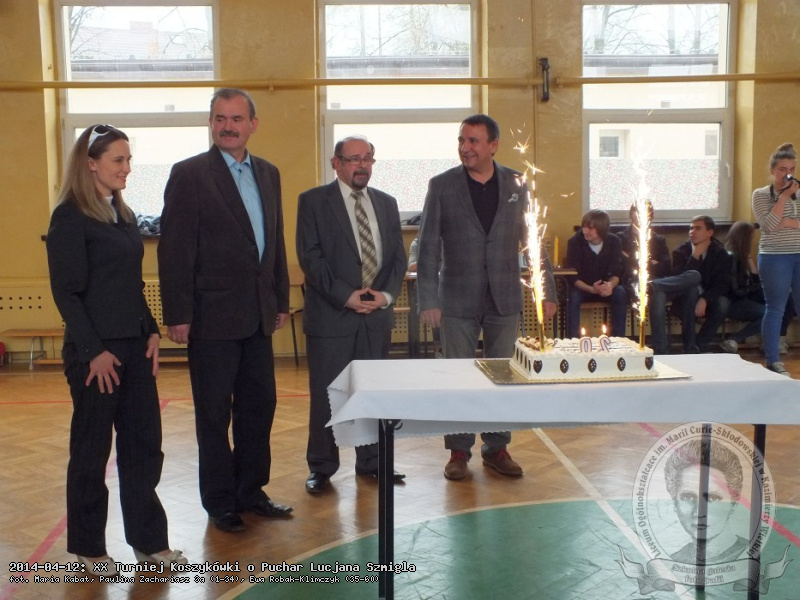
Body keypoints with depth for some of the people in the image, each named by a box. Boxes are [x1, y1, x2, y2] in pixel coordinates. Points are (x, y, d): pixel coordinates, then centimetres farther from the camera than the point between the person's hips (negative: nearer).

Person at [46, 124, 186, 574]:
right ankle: (89, 547, 22)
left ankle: (149, 539, 21)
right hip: (95, 351, -7)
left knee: (144, 444, 9)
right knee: (92, 450, 6)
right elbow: (66, 292, -13)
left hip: (134, 347, 7)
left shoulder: (124, 215, 13)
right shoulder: (70, 218, -9)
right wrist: (94, 351, -16)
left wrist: (152, 332, 7)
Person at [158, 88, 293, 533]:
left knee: (259, 405, 13)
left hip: (258, 315, 6)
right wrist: (178, 315, -14)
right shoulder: (190, 174, -8)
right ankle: (220, 502, 21)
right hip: (213, 316, -6)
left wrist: (281, 300, 13)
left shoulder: (268, 174, 11)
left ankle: (251, 491, 29)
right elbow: (175, 250, -11)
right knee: (214, 413, 6)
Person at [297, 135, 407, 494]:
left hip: (377, 314, 4)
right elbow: (310, 257, -9)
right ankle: (321, 467, 17)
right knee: (325, 394, 3)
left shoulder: (386, 203, 13)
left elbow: (398, 256, 11)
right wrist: (347, 296, -15)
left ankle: (371, 462, 24)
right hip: (331, 315, -4)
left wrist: (386, 294, -6)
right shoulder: (313, 201, -1)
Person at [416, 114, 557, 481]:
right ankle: (459, 451, 19)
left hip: (504, 298, 2)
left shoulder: (516, 185, 3)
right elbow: (428, 246, -4)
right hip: (458, 299, -2)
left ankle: (496, 448, 23)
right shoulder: (442, 185, -3)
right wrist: (428, 299, -9)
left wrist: (547, 290, 3)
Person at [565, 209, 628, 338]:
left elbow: (616, 272, -12)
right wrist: (591, 289, -38)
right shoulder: (575, 242, -17)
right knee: (573, 296, -34)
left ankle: (618, 339, -20)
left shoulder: (614, 242, -11)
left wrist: (610, 285, -37)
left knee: (620, 293, -28)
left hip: (605, 287, 2)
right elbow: (573, 276, -20)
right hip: (582, 288, -2)